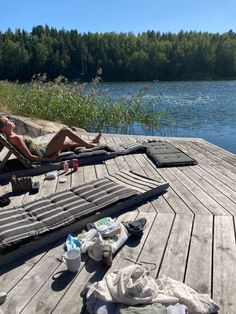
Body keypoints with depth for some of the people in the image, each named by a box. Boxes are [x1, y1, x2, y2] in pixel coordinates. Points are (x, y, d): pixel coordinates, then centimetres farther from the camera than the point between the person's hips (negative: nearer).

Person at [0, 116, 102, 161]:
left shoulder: (12, 136, 8)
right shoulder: (15, 138, -21)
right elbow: (30, 157, -23)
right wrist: (50, 158, -18)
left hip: (42, 148, 10)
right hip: (44, 153, -10)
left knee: (69, 142, 21)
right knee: (65, 130, -8)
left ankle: (91, 143, 38)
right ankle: (88, 145, 7)